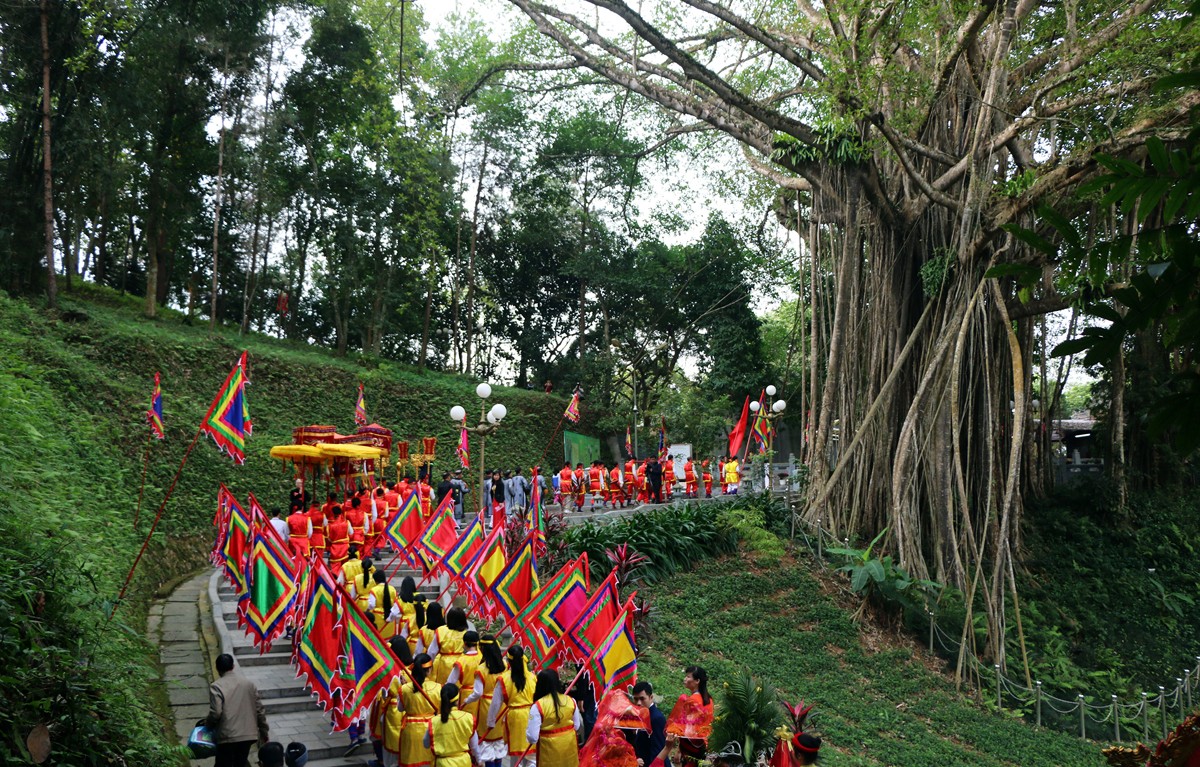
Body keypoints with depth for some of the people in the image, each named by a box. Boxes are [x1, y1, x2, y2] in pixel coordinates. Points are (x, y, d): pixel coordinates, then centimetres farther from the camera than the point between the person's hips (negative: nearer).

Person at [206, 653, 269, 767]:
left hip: (227, 737, -5)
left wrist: (208, 723, 4)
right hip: (248, 735, 5)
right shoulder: (248, 683, 8)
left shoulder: (216, 687, -8)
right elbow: (259, 710, 8)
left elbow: (216, 713, -17)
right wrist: (264, 731, 17)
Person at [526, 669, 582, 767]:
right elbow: (577, 727, 6)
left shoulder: (538, 706, -20)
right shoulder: (571, 701, -7)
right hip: (569, 745, 3)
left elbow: (532, 738, -19)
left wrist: (527, 729, 2)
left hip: (550, 749, -3)